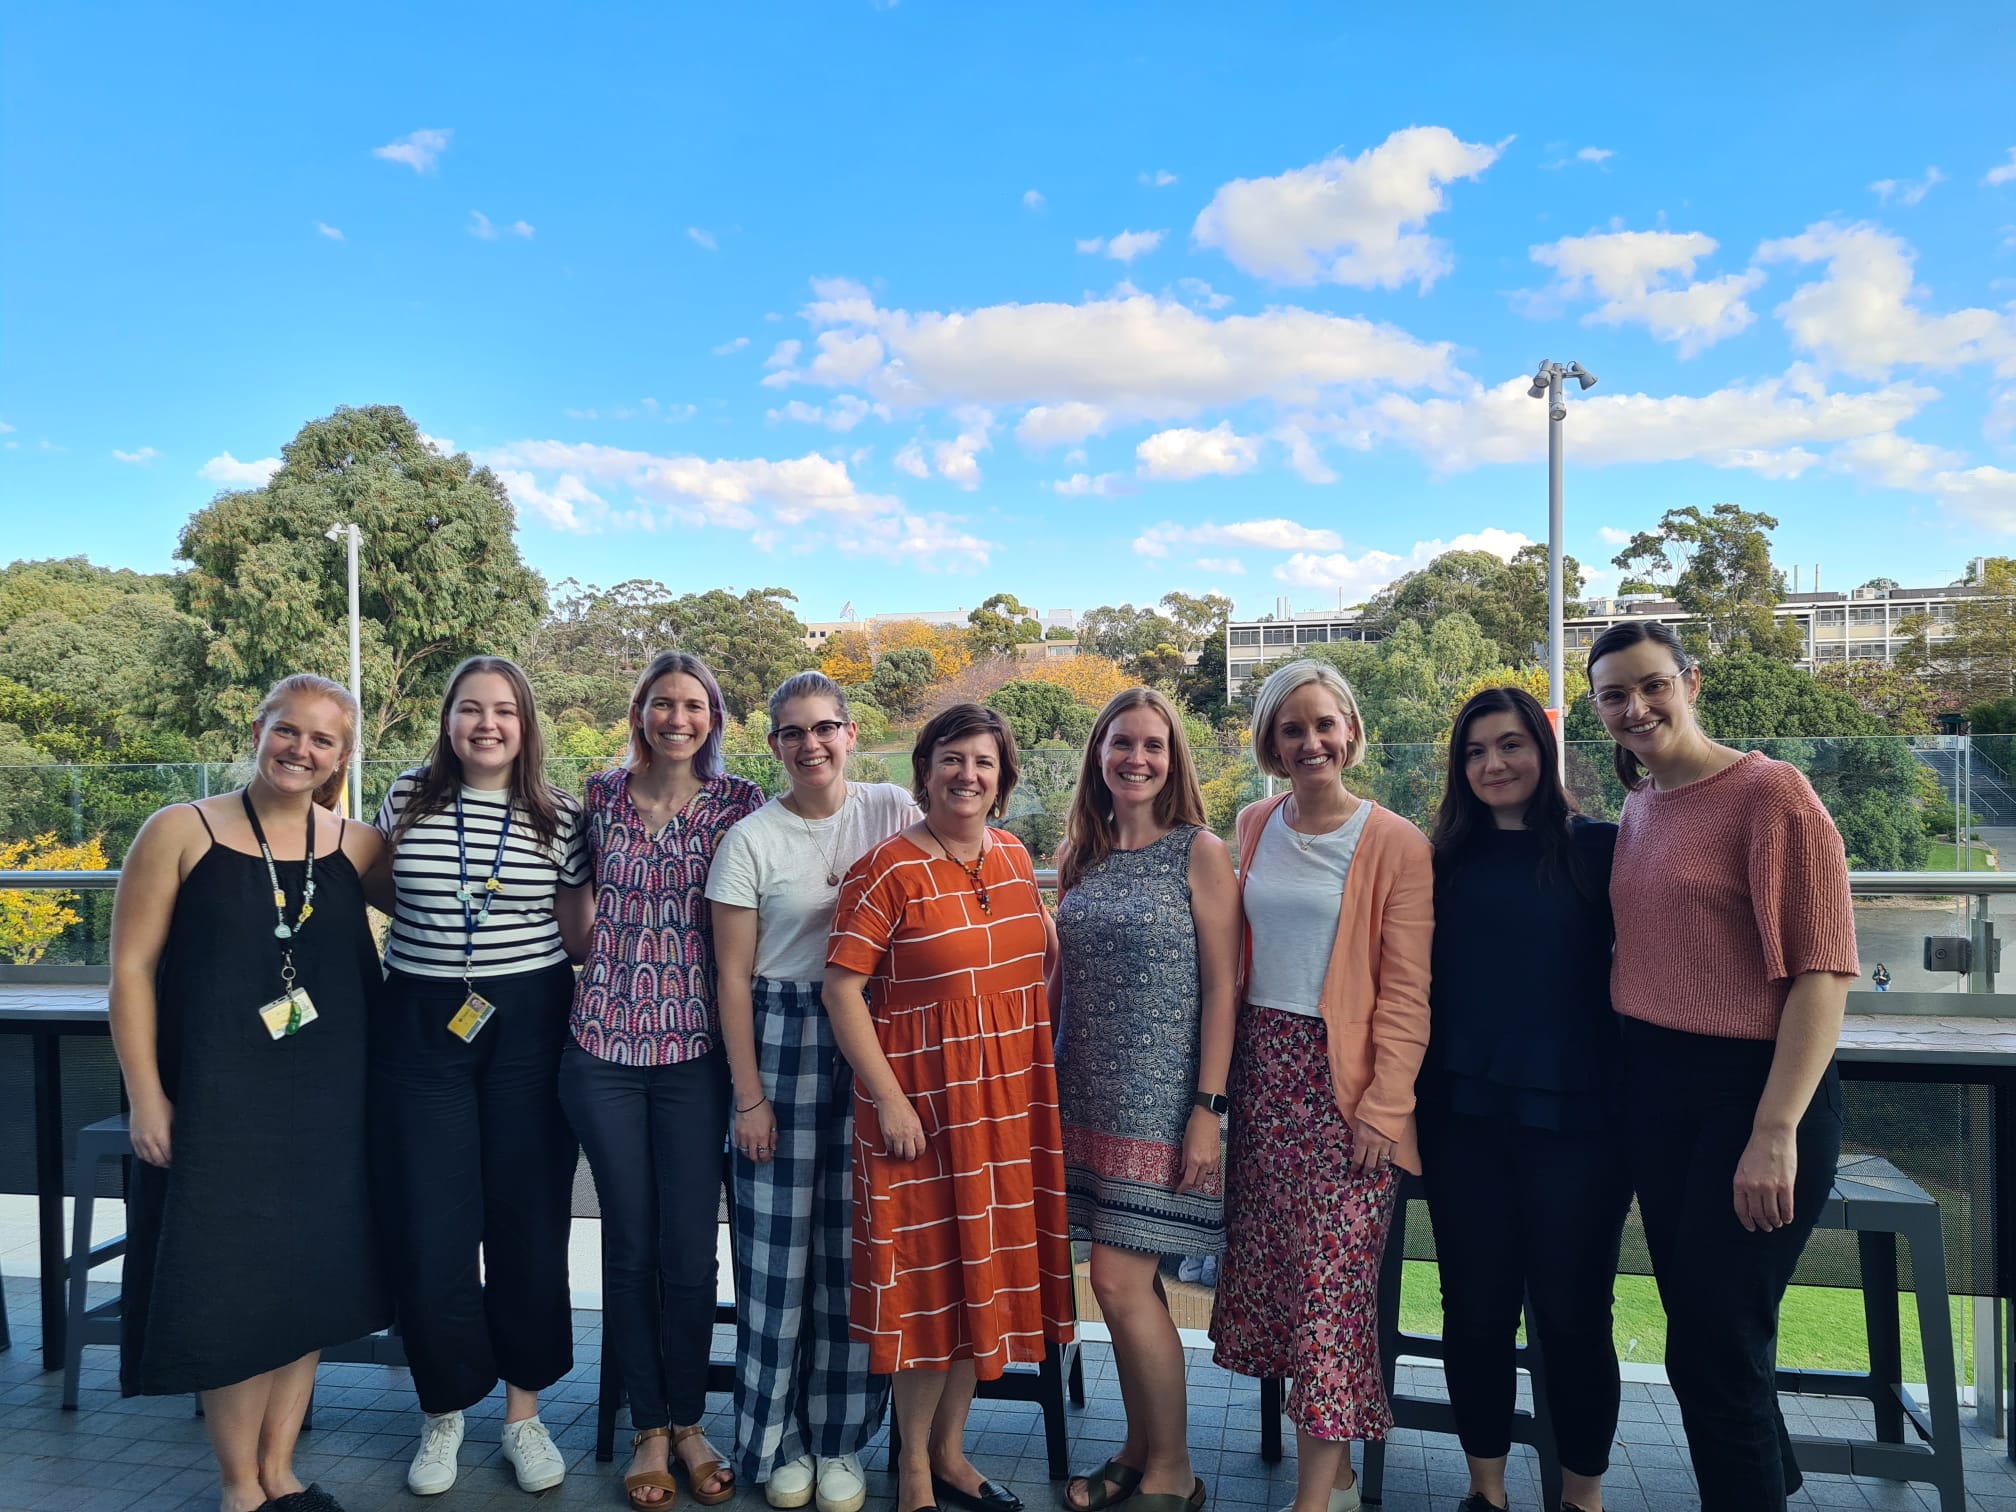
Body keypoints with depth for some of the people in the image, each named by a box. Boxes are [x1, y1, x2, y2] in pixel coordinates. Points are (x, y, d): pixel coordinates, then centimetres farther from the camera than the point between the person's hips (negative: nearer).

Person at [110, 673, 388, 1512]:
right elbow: (131, 970, -5)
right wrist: (146, 1097, -8)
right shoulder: (181, 832, -4)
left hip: (326, 1104, 3)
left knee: (309, 1280, 11)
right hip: (214, 1099, -3)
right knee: (228, 1284, 4)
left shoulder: (356, 846, 2)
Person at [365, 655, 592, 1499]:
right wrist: (438, 928, 5)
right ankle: (444, 1410, 25)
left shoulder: (558, 818, 0)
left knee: (529, 1223, 7)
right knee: (429, 1231, 4)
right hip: (421, 1026, 1)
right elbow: (377, 888, 17)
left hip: (528, 1027, 0)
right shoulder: (409, 797, 1)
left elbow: (578, 935, 4)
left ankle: (524, 1412, 25)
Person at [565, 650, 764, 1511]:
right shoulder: (601, 794, 3)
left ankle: (687, 1422, 26)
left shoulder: (739, 803, -1)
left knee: (690, 1247, 4)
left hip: (695, 1050, -1)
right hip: (604, 1045, 1)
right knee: (629, 1241, 9)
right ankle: (648, 1428, 26)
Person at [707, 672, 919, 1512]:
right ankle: (777, 1439, 23)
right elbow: (733, 976, -1)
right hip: (781, 1041, -1)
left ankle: (841, 1440, 22)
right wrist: (748, 1094, -4)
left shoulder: (893, 811, 1)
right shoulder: (751, 840, -3)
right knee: (778, 1245, 5)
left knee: (858, 1243, 6)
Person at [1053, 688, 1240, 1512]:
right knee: (1127, 1281, 11)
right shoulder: (1079, 855, 8)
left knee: (1120, 1279, -5)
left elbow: (1221, 986, -9)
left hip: (1160, 1103, -5)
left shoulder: (1199, 853, -6)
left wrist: (1208, 1109, -13)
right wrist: (1046, 1084, 10)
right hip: (1088, 1097, 5)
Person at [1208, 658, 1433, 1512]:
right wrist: (1224, 1069, 8)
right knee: (1271, 1267, 10)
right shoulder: (1255, 826, 7)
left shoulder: (1395, 845, -7)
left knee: (1333, 1277, -2)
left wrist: (1385, 1104, -12)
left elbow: (1406, 990, -8)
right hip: (1263, 1067, 5)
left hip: (1343, 1077, -5)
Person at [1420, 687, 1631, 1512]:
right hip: (1464, 1116, 3)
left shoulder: (1598, 848, -1)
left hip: (1574, 1117, -2)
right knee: (1475, 1309, 11)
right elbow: (1422, 983, 10)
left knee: (1573, 1314, 7)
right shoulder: (1448, 859, 8)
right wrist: (1415, 1098, 6)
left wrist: (1629, 1102, -6)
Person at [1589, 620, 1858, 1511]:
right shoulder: (1636, 811, 10)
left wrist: (1775, 1132, -21)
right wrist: (1621, 1082, 7)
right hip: (1652, 1092, 7)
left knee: (1711, 1350, -1)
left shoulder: (1769, 791, -12)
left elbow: (1823, 968, -16)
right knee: (1699, 1329, 18)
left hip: (1751, 1089, -7)